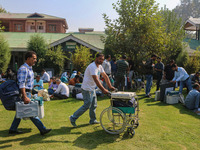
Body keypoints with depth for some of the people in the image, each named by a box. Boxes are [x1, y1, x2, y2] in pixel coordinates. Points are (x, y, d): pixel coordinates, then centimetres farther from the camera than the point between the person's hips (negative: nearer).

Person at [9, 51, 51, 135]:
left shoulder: (29, 68, 14)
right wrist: (25, 97, -29)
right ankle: (42, 129, 2)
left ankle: (13, 129, 27)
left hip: (27, 92, 10)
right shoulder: (23, 69, -18)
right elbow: (21, 84, -24)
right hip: (24, 93, -10)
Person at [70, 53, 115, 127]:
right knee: (87, 105, -7)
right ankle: (73, 118, 5)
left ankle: (93, 120, 28)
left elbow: (105, 76, 13)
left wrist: (110, 86, 7)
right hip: (87, 89, -10)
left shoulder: (100, 67, 9)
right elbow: (96, 80, -31)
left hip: (92, 88, 10)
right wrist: (103, 90, -33)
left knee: (94, 105, 14)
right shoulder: (92, 67, -23)